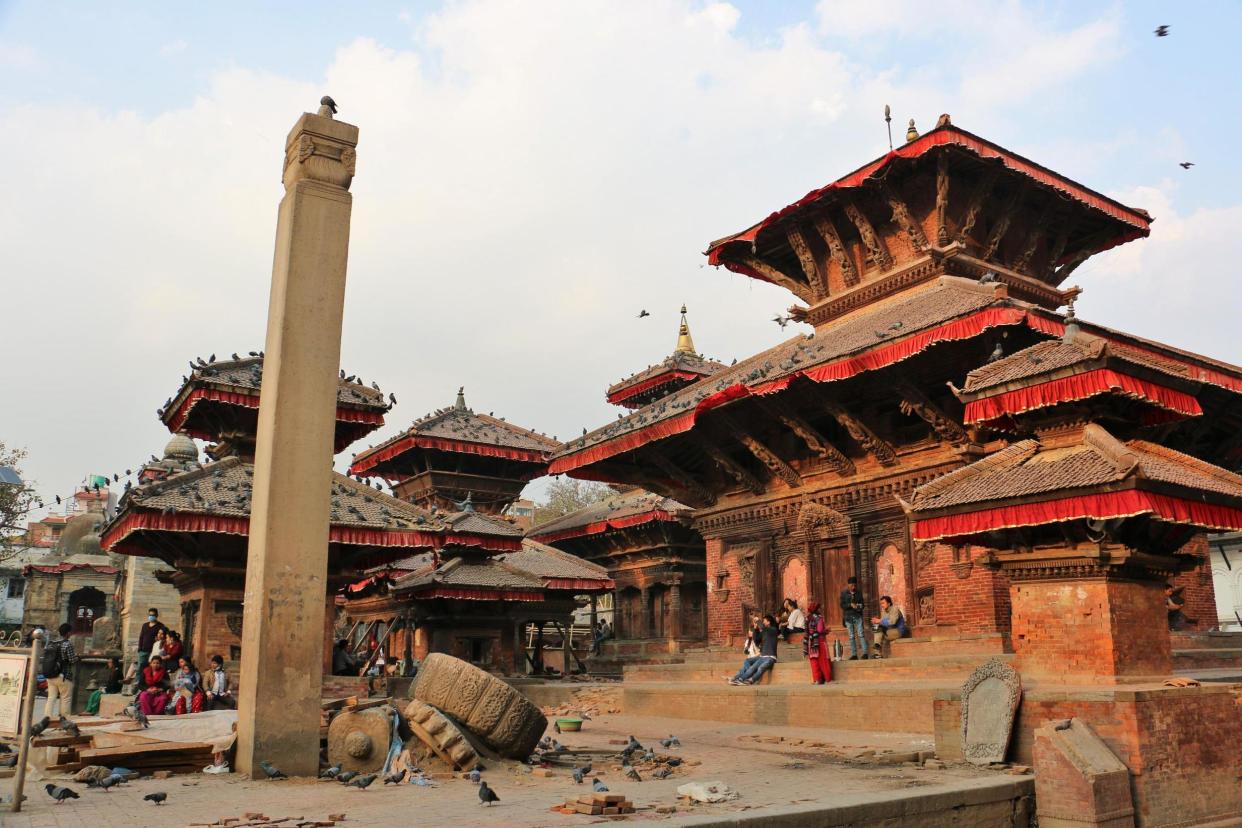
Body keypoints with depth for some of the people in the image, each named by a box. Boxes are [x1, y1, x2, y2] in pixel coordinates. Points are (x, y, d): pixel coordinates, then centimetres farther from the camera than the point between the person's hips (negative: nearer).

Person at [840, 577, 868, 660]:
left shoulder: (859, 593, 5)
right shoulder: (844, 593, 2)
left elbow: (862, 604, 7)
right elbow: (842, 605, -3)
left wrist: (859, 607, -16)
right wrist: (850, 605, -19)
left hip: (858, 616, 0)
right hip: (848, 616, 0)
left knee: (860, 634, -8)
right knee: (851, 636, 2)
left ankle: (865, 653, -7)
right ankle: (854, 654, 4)